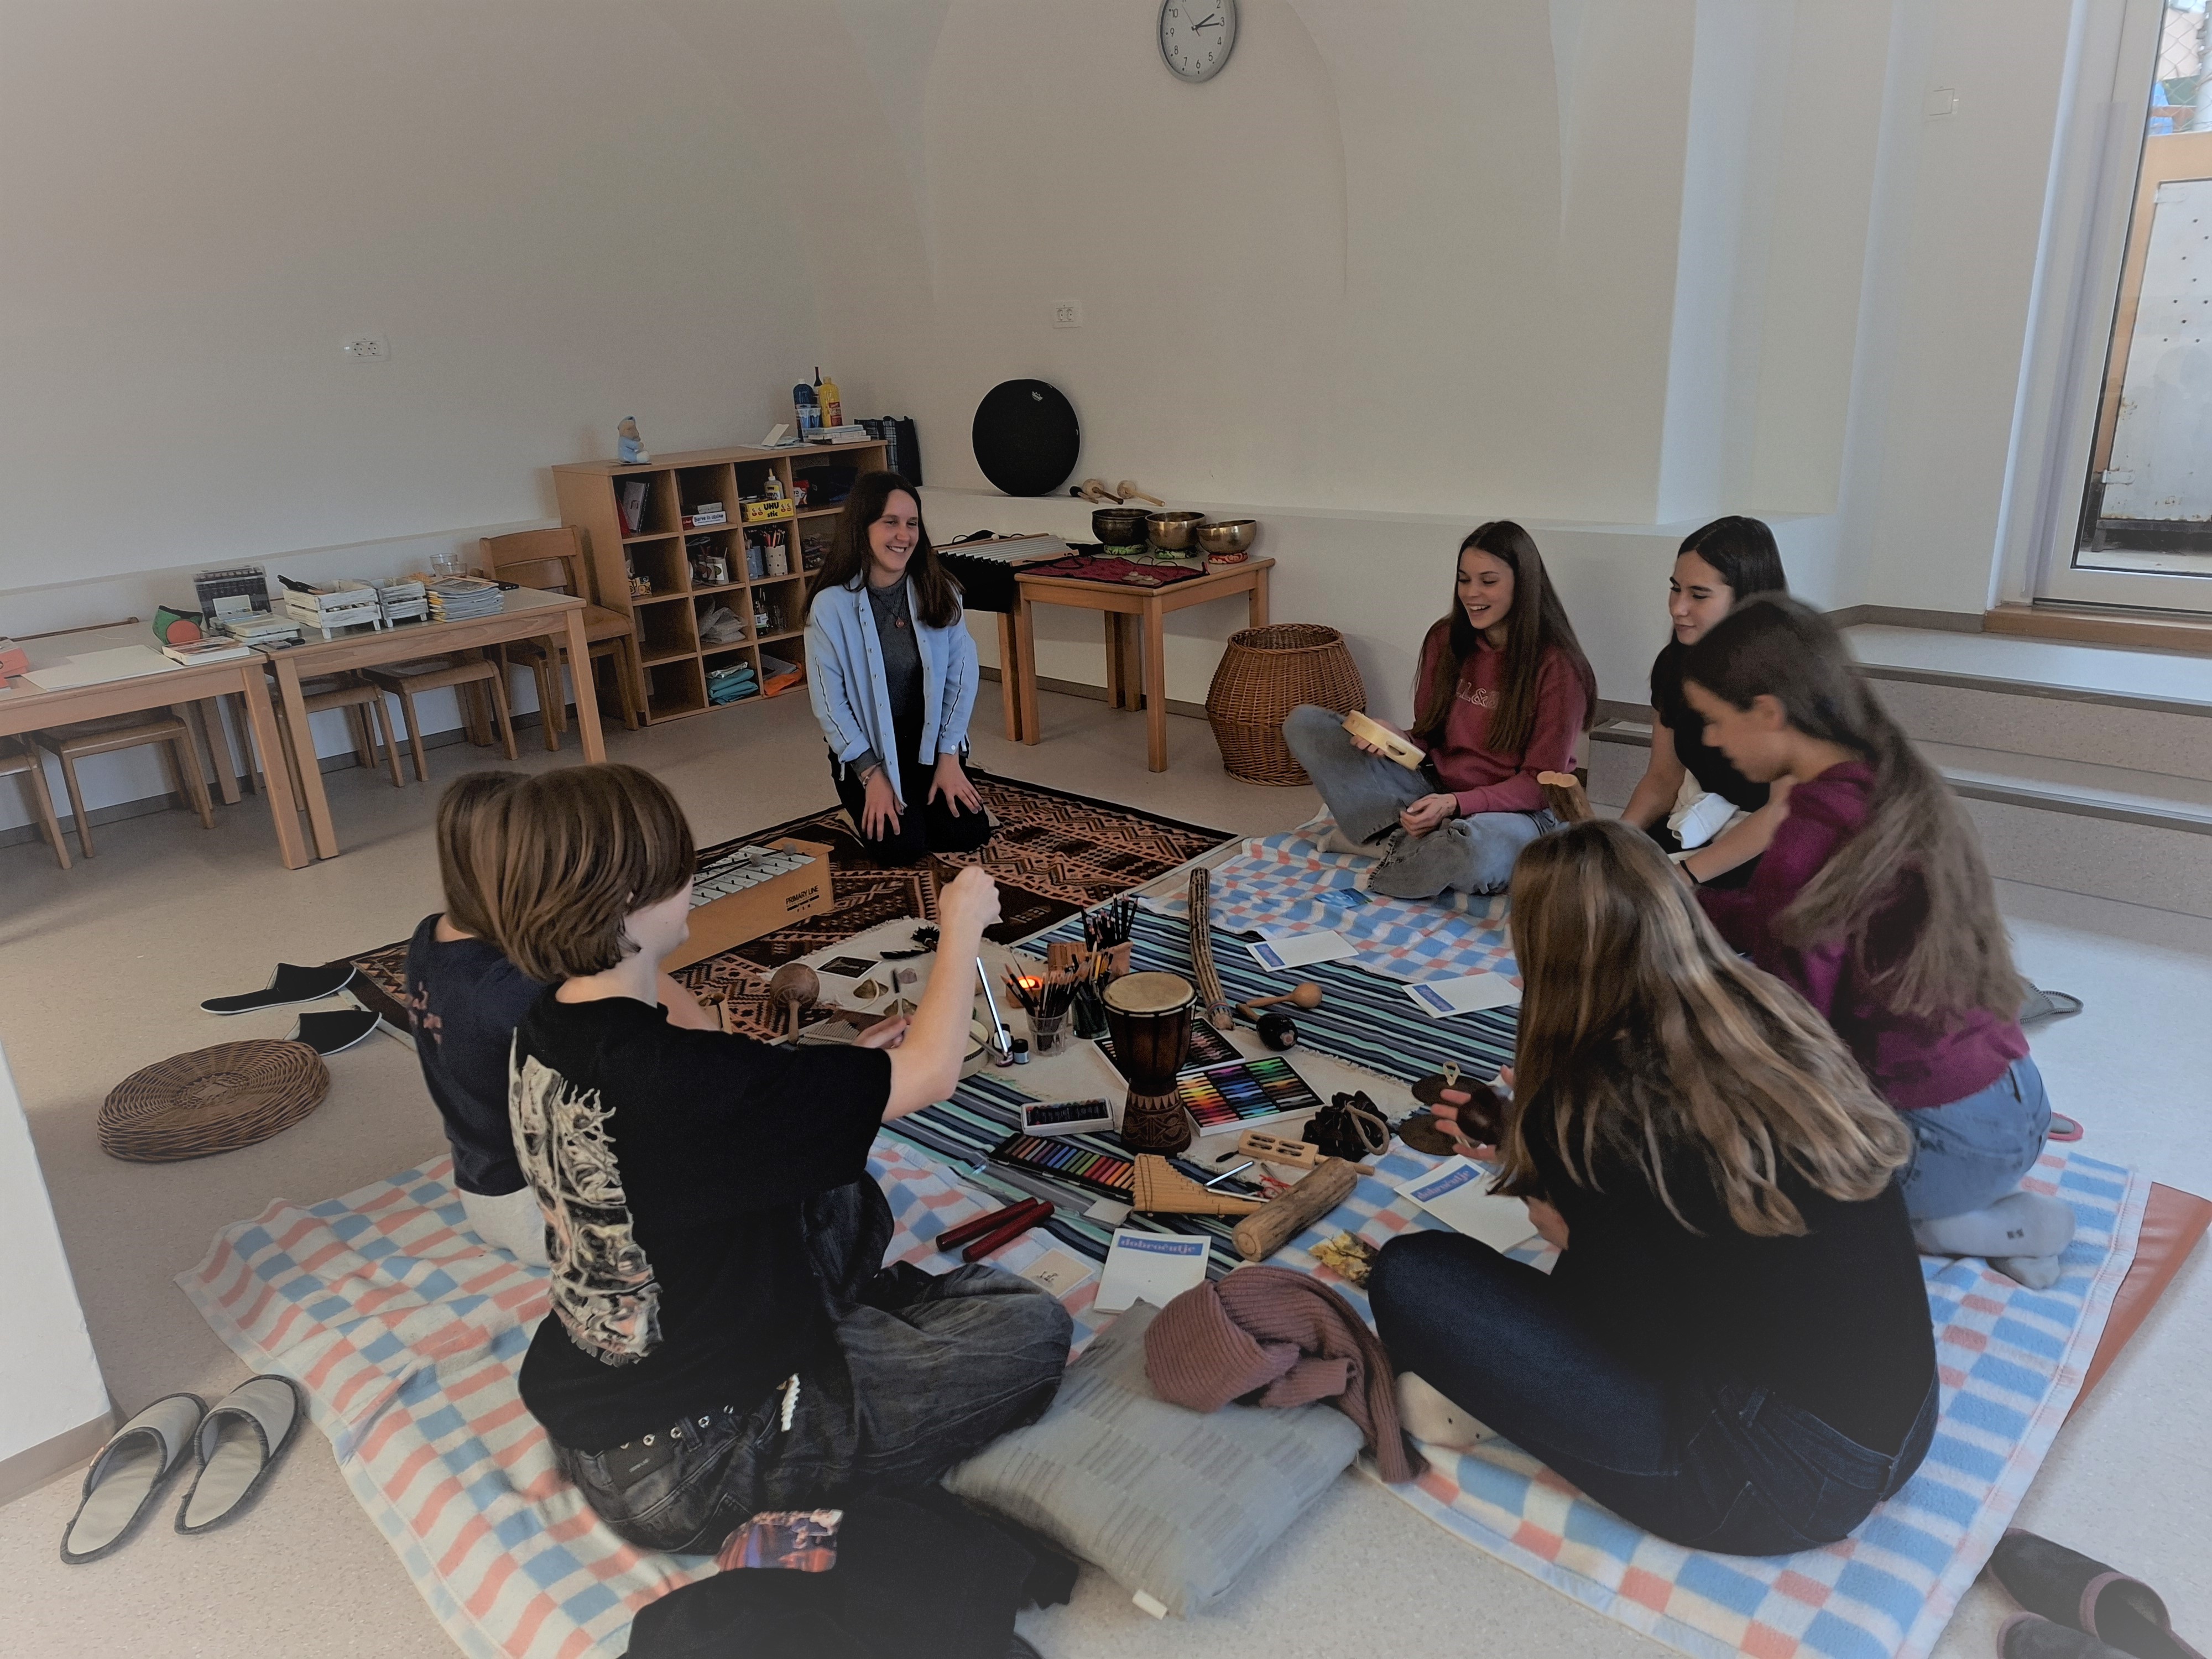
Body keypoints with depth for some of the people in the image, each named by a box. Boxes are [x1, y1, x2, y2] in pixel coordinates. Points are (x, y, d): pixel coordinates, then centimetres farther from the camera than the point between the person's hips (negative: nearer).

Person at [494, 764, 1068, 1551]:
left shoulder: (542, 1035, -7)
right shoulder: (672, 1077, -34)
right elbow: (928, 1073, -25)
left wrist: (842, 1068, 4)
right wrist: (962, 927, -10)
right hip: (675, 1469, -8)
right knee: (1029, 1329, -2)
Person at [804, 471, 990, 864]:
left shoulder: (940, 591, -8)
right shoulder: (831, 605, -17)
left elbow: (962, 674, -6)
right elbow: (829, 702, -14)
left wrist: (948, 757, -10)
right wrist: (871, 774, -15)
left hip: (929, 740, 3)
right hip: (865, 748, -3)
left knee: (968, 834, -9)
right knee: (901, 847, -16)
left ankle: (921, 798, 23)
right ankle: (868, 807, 19)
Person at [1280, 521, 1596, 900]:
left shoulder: (1557, 666, -13)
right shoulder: (1446, 640, 3)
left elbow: (1541, 783, -12)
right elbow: (1428, 736, 11)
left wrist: (1455, 804, -25)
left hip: (1516, 810, -5)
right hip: (1436, 790, 5)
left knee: (1478, 850, -45)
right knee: (1304, 722, -5)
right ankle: (1399, 837, -20)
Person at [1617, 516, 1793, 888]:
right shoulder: (1675, 663, 3)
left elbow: (1786, 809, -19)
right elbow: (1663, 777, 8)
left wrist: (1684, 876, -25)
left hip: (1769, 849, -6)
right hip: (1696, 828, 6)